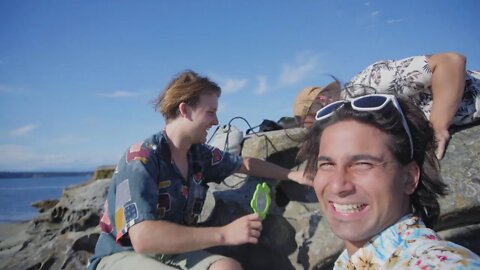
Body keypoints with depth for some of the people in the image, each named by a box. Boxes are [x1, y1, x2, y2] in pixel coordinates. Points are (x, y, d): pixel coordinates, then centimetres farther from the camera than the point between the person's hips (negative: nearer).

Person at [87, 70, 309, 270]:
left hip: (172, 252, 7)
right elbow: (143, 238, -33)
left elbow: (246, 163, 18)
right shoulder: (140, 160, -21)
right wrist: (225, 234, -30)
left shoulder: (200, 154, 0)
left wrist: (293, 175, 15)